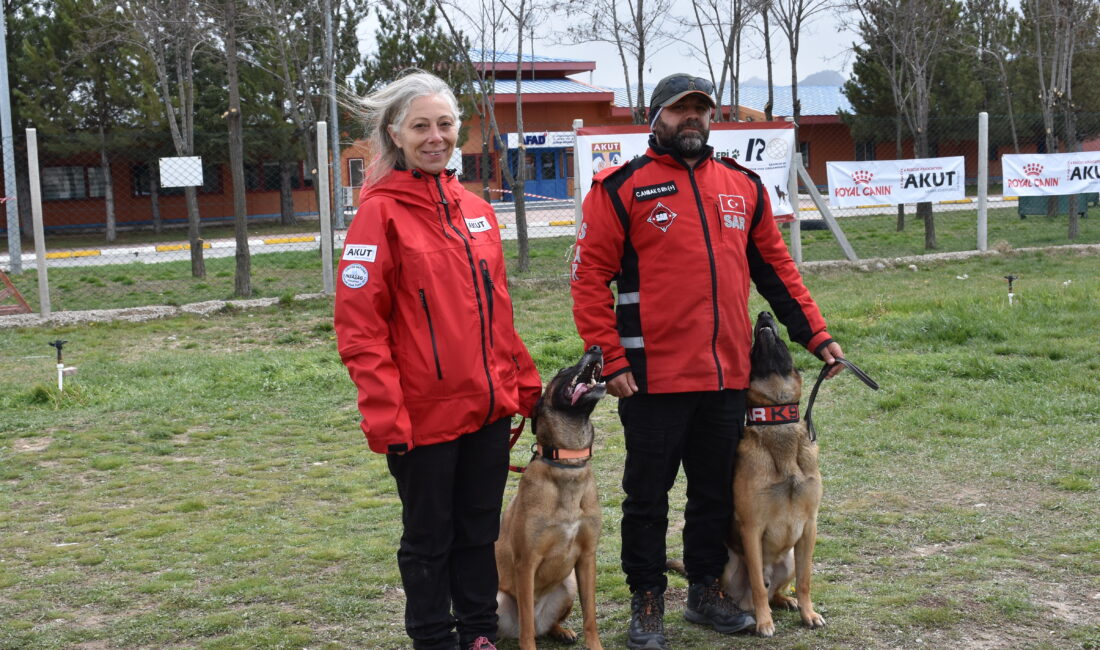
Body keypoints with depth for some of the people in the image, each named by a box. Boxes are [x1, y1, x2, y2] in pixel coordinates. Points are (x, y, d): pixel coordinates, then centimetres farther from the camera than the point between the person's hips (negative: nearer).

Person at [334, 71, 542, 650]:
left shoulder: (474, 209, 9)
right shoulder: (381, 213, -10)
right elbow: (358, 325, -13)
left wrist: (524, 381, 12)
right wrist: (385, 414, -17)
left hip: (489, 406, 6)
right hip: (425, 415, -6)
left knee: (480, 530, 17)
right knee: (430, 538, 10)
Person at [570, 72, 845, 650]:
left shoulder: (742, 186, 11)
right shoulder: (621, 189, -4)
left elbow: (775, 267, 18)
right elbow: (589, 278, -6)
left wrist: (815, 334, 13)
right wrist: (610, 361, -11)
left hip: (727, 377, 5)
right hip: (655, 379, -4)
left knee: (716, 491, 15)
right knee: (647, 496, 7)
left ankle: (705, 591, 31)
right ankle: (647, 602, 21)